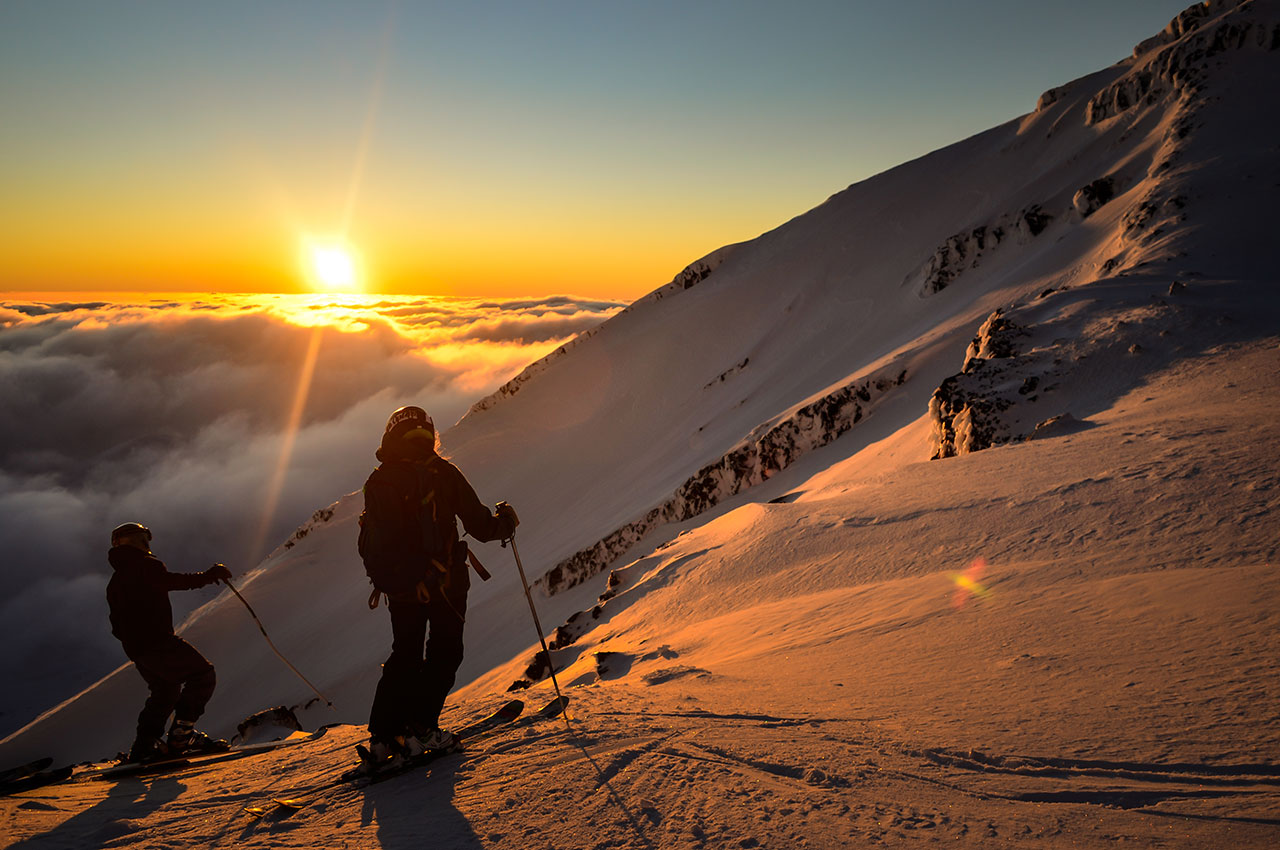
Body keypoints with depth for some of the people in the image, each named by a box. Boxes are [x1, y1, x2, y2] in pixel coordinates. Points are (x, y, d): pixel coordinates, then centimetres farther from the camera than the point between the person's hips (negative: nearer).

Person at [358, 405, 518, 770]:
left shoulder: (377, 481, 2)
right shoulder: (442, 473, -8)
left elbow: (369, 545, 6)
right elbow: (479, 525, -9)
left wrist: (382, 580, 23)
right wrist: (505, 521, 11)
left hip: (400, 585, 4)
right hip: (443, 580, -4)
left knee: (405, 656, 16)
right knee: (444, 652, 9)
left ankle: (382, 738, 13)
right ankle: (420, 729, 0)